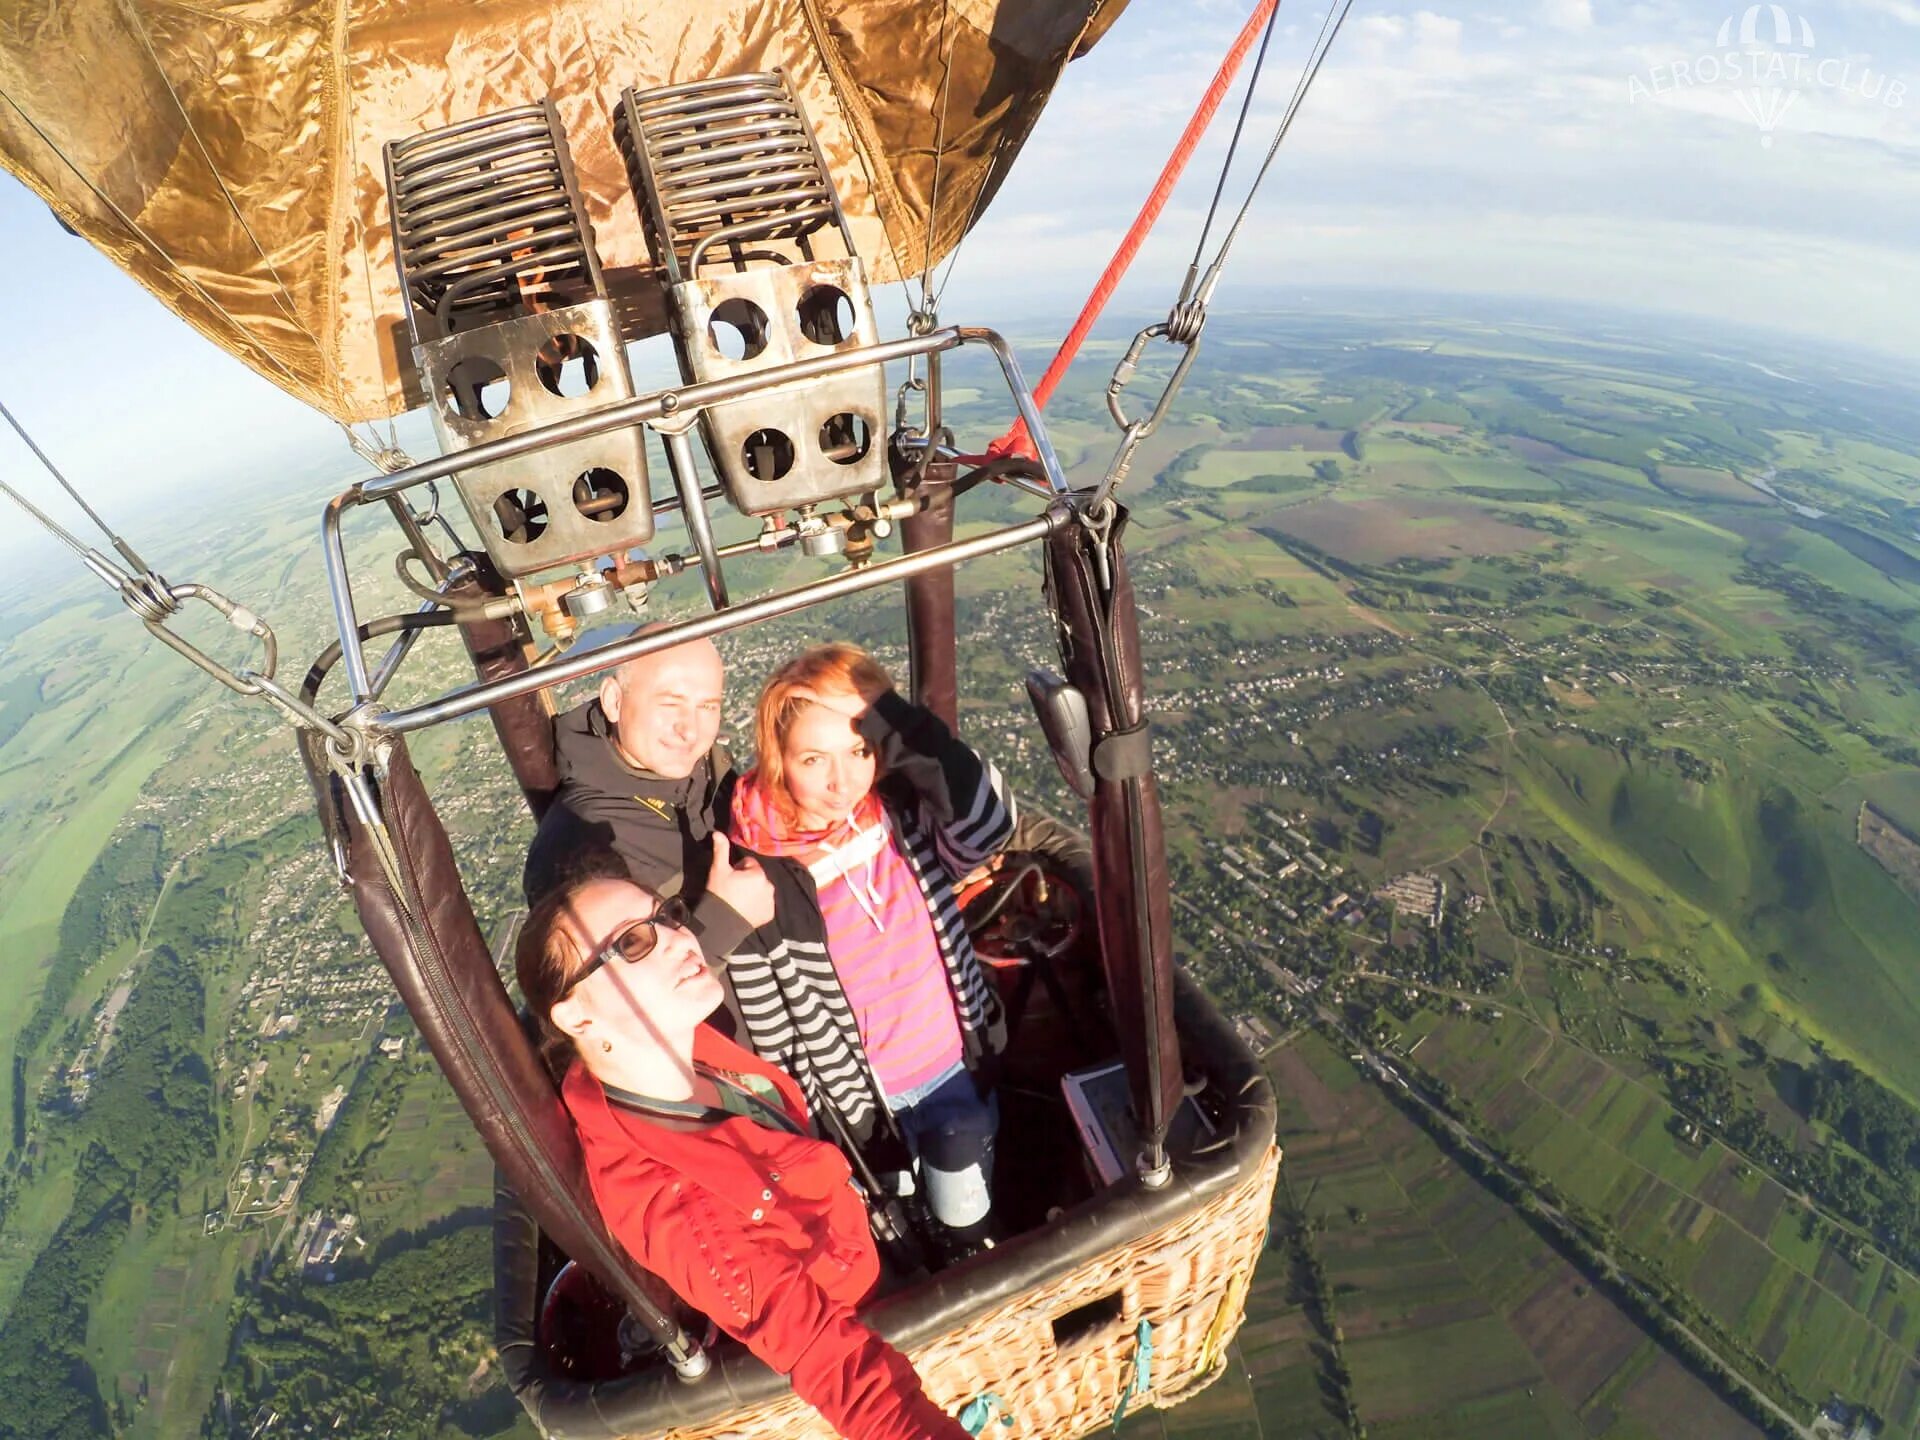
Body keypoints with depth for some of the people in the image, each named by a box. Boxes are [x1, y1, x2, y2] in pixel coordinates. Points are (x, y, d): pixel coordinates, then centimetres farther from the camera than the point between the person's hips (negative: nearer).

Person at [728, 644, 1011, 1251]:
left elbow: (988, 828, -32)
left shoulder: (906, 814, -14)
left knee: (969, 1213, 24)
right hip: (864, 1097, -2)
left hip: (960, 1059, 2)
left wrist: (918, 740, -38)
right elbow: (769, 1029, -14)